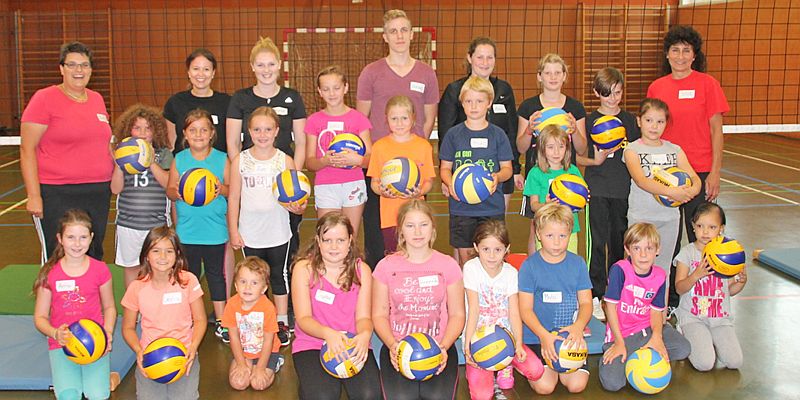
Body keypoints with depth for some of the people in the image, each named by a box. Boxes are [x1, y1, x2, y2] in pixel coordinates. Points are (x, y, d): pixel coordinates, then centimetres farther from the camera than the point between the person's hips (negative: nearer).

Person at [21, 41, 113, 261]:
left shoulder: (97, 99, 12)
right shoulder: (44, 98, -6)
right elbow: (27, 150, -9)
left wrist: (118, 161, 9)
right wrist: (34, 195, -14)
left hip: (99, 193, 6)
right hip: (57, 196, -5)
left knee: (94, 257, 12)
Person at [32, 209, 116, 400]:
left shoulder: (100, 270, -2)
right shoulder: (50, 273, -3)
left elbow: (109, 307, 8)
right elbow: (40, 317, 3)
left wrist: (107, 332, -9)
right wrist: (55, 333, -16)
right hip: (61, 344, 0)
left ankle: (106, 377, 18)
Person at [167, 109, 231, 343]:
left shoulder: (222, 159, -2)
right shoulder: (179, 160, 2)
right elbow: (169, 190, 6)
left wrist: (222, 189, -19)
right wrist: (176, 193, -16)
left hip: (215, 229, -1)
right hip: (187, 229, 1)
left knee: (216, 274, 9)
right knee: (190, 274, 12)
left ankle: (221, 321, 19)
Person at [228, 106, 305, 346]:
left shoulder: (285, 161, -5)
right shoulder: (240, 161, -4)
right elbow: (233, 199, 0)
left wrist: (297, 208, -24)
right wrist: (233, 232, -2)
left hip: (278, 233, 0)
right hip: (250, 235, 0)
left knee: (279, 277, 13)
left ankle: (282, 323, 27)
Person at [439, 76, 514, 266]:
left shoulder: (497, 134, 2)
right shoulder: (454, 134, 3)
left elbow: (507, 168, 6)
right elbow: (445, 167, 6)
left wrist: (497, 177, -17)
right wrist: (450, 183, -15)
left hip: (492, 207, 0)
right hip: (461, 206, 0)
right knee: (465, 256, 6)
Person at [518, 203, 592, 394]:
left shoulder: (578, 263, 4)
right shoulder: (529, 265, -5)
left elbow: (586, 303, 3)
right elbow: (525, 309, -7)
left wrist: (578, 326, -18)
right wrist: (544, 335, -23)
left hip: (570, 336, 2)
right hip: (537, 337, -2)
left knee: (576, 384, -15)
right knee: (544, 386, -19)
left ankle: (559, 365, 16)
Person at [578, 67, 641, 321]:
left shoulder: (630, 120, 9)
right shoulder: (589, 121, 1)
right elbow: (578, 157, 0)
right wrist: (596, 160, -18)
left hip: (624, 189, 3)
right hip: (598, 189, -3)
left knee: (620, 240, 10)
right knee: (599, 242, -3)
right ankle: (596, 296, 4)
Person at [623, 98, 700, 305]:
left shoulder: (675, 150, 8)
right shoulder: (632, 150, -4)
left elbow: (695, 178, -2)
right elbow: (641, 180, -21)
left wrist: (690, 191, -26)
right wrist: (670, 192, -34)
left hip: (669, 216, 4)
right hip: (641, 217, -4)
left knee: (663, 268, 13)